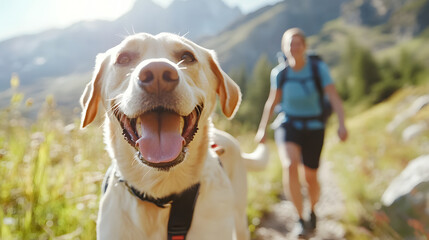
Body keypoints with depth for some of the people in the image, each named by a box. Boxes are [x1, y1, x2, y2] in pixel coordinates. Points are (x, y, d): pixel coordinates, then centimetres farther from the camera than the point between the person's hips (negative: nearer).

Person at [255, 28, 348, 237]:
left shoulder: (319, 67, -13)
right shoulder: (279, 72, -7)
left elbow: (334, 98, -20)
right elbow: (272, 102, 6)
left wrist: (341, 124, -36)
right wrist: (262, 129, 10)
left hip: (313, 127, 0)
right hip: (288, 125, 0)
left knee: (311, 178, 10)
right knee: (290, 166, -29)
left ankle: (312, 211, 43)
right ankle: (300, 218, -13)